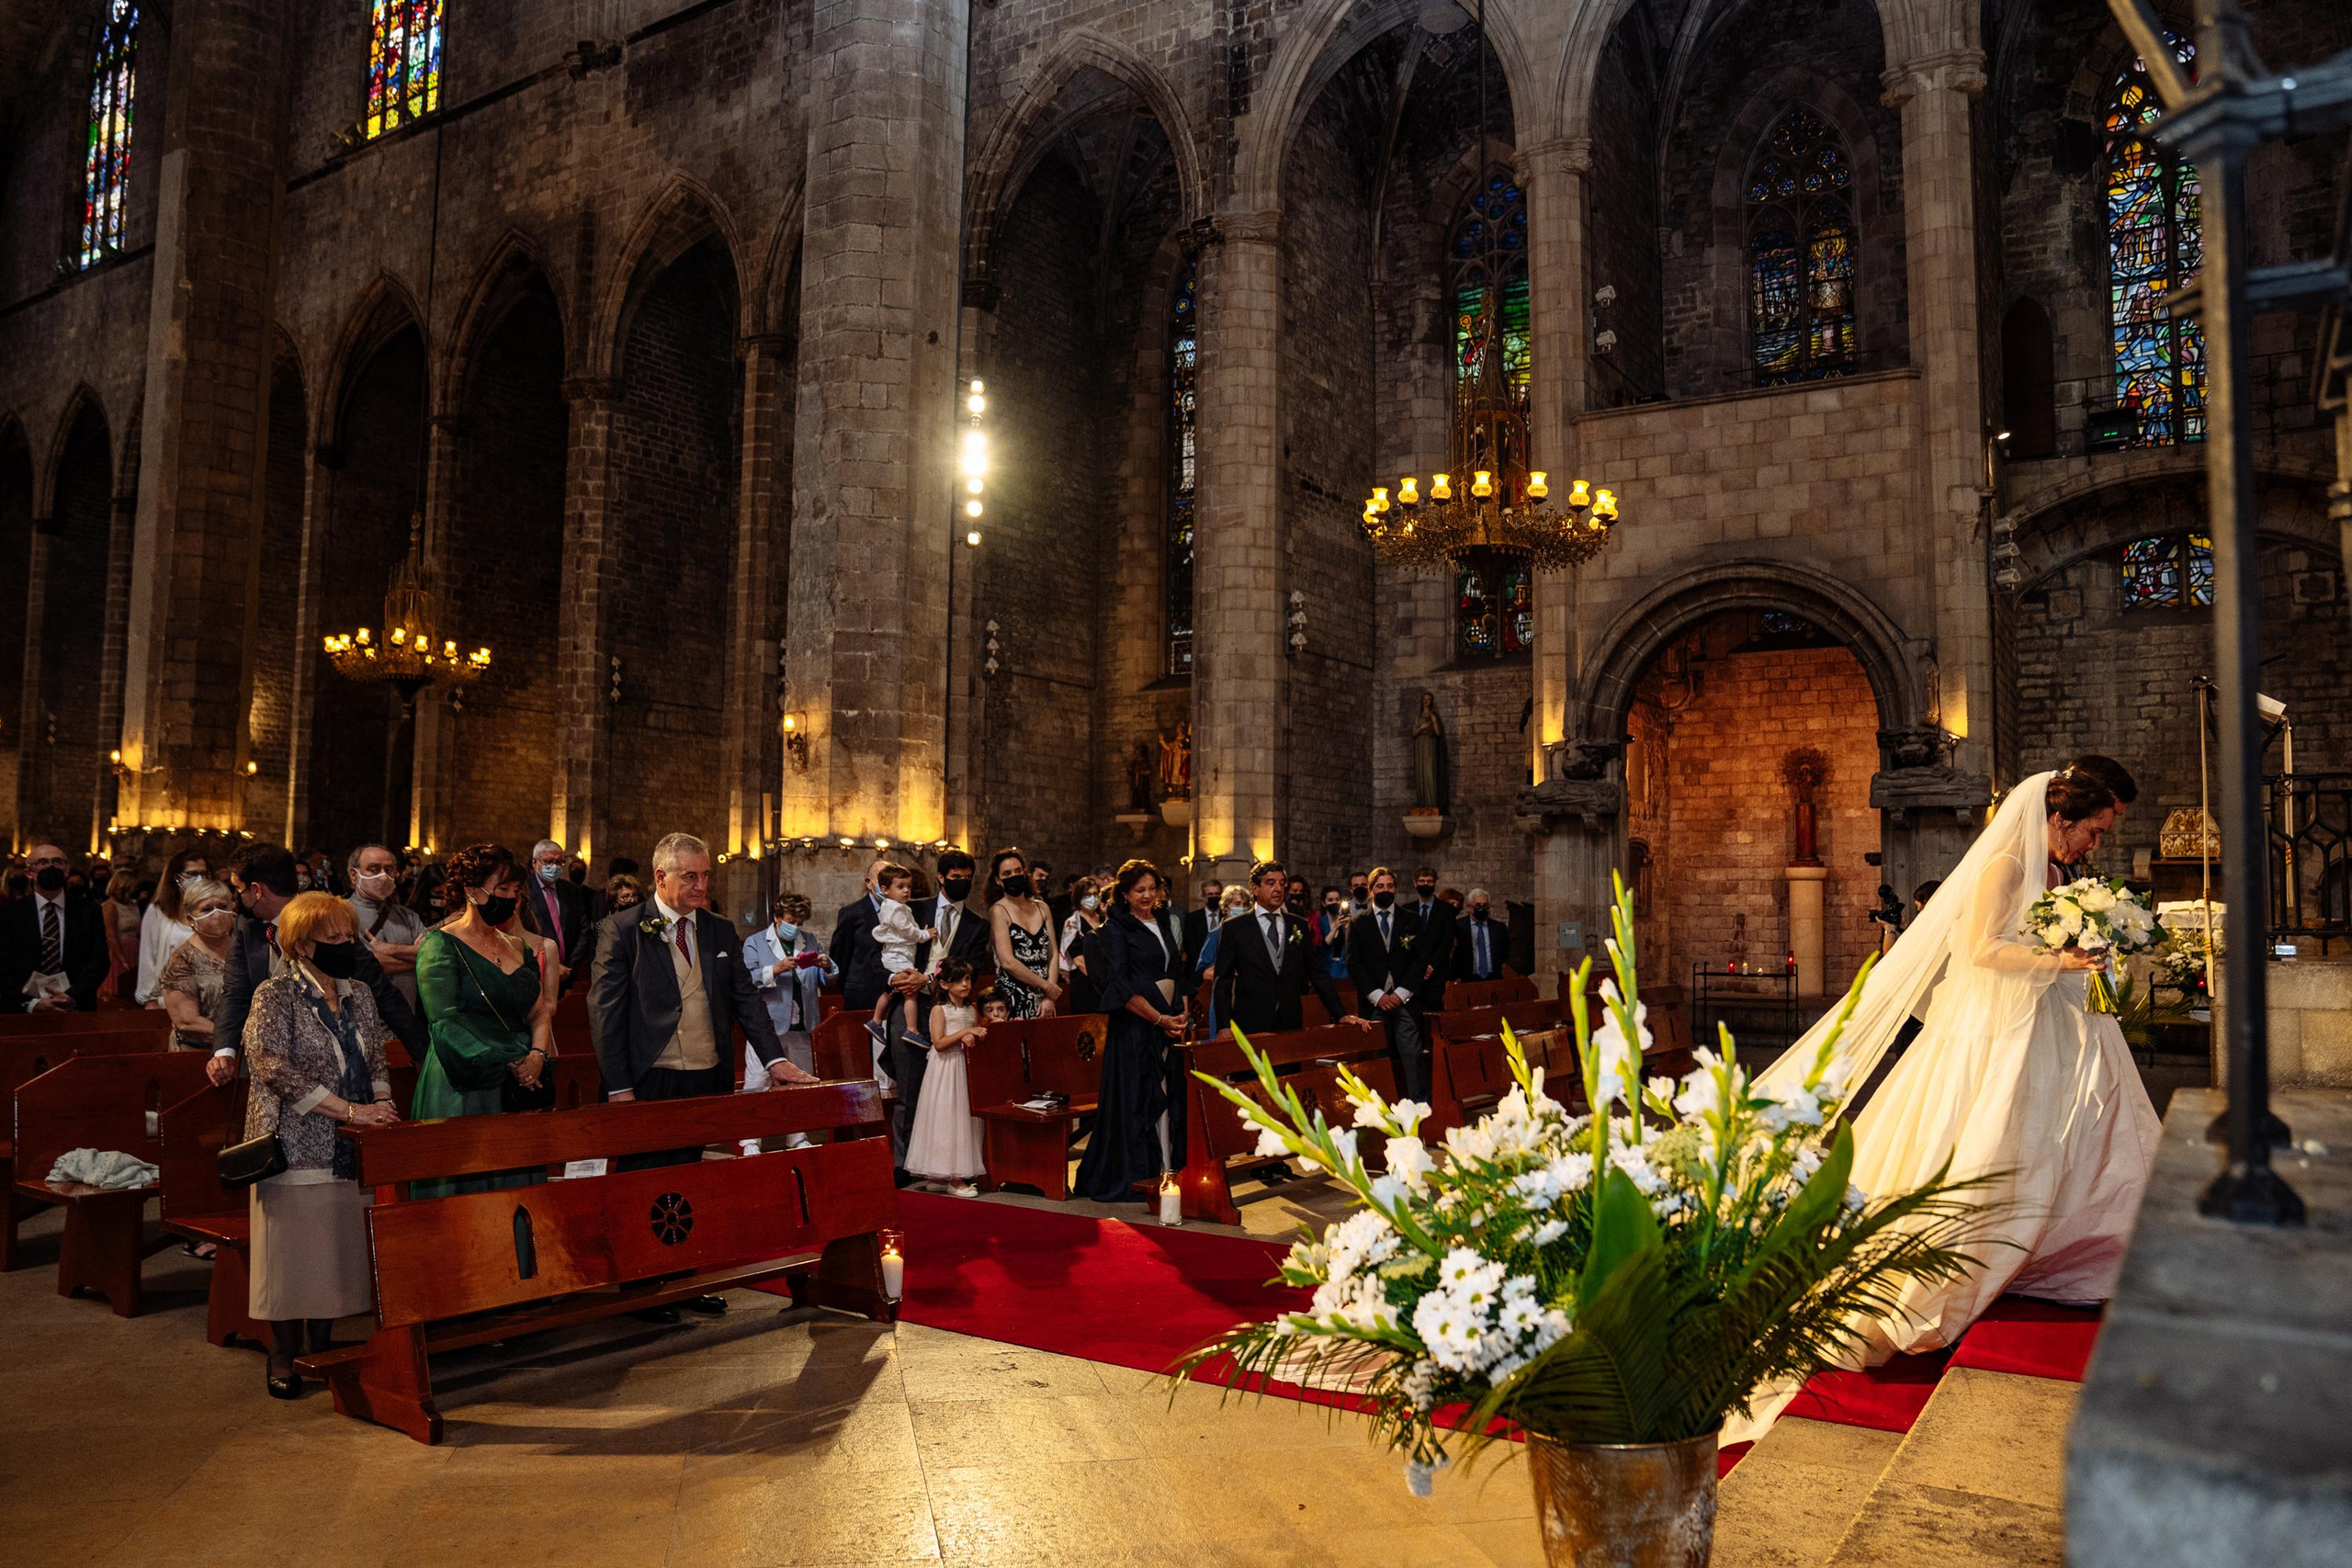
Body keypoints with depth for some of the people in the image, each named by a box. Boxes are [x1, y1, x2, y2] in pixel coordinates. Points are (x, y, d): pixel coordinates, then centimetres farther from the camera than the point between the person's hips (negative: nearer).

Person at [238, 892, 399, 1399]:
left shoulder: (358, 996, 11)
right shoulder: (275, 996, -8)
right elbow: (276, 1070, -18)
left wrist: (383, 1108, -2)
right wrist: (349, 1109, -22)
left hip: (349, 1149, 6)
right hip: (296, 1144, -5)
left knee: (340, 1249, 8)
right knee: (290, 1252, 0)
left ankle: (322, 1349, 21)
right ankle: (284, 1357, 15)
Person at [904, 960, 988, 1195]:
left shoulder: (972, 1011, 10)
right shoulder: (940, 1009, -7)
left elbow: (979, 1038, 16)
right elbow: (939, 1043, -16)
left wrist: (976, 1037, -6)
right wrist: (965, 1032, -19)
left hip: (967, 1069, 6)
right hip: (946, 1071, -6)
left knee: (965, 1118, 7)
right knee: (947, 1118, -4)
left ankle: (962, 1174, 13)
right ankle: (954, 1178, -1)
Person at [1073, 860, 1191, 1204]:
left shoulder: (1163, 926, 15)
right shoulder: (1116, 930, -6)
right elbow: (1120, 985, -13)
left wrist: (1180, 1015, 3)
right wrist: (1159, 1018, -16)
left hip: (1168, 1024, 7)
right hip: (1134, 1027, -7)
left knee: (1168, 1096, 6)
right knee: (1134, 1096, -3)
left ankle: (1164, 1170, 12)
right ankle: (1136, 1175, 3)